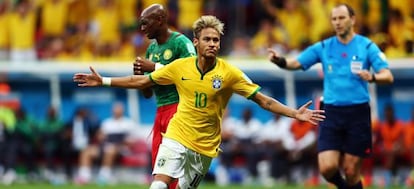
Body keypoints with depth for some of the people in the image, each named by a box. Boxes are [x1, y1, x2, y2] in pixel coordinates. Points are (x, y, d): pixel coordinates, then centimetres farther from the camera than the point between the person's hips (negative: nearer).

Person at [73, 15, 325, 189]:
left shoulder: (229, 73, -8)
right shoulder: (180, 67, -3)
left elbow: (264, 100, -6)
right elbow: (142, 81, 9)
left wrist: (295, 114, -16)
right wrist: (104, 81, 9)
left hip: (205, 146, 0)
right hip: (176, 138, 0)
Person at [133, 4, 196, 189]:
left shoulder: (181, 43, -6)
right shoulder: (151, 48, 18)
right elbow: (147, 93, 23)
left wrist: (155, 67, -18)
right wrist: (139, 74, 0)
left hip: (178, 107, -8)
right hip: (160, 111, 8)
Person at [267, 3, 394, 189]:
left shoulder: (367, 46, -1)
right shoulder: (323, 47, 6)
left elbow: (388, 76, -9)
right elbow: (295, 63, 2)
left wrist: (372, 77, -31)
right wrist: (280, 61, -20)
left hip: (357, 113, -2)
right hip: (331, 113, 2)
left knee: (351, 171, -1)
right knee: (327, 168, -10)